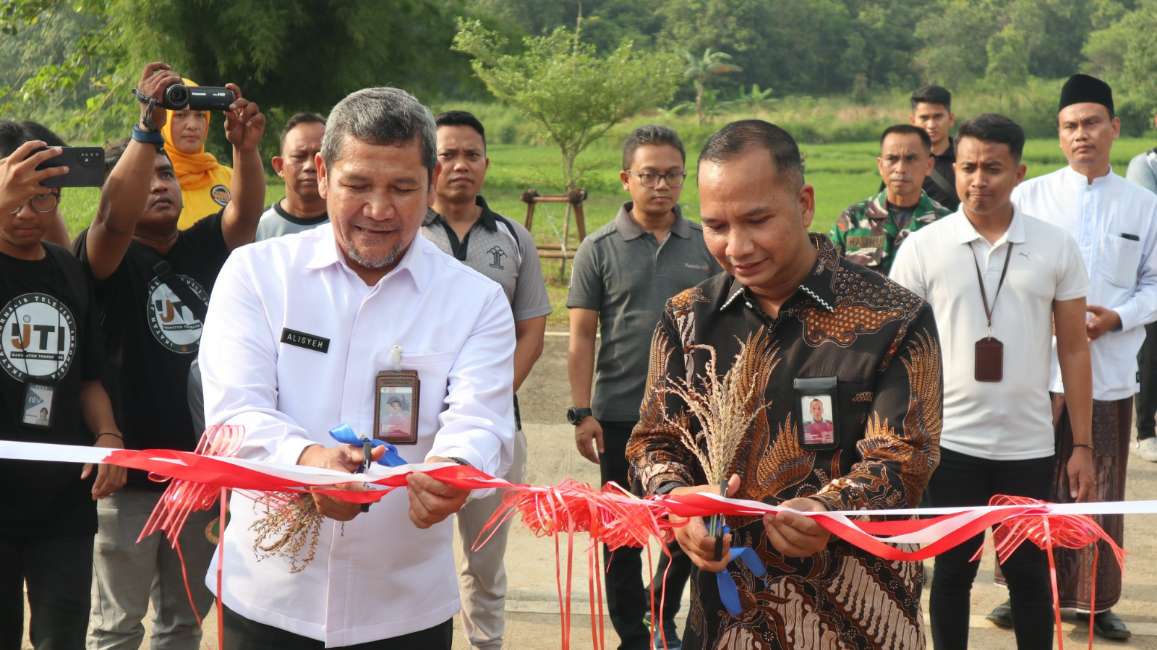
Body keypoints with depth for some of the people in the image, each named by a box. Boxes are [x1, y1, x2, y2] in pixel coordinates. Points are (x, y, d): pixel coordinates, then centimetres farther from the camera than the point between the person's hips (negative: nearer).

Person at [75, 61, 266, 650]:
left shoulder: (206, 246, 6)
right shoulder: (110, 257, -6)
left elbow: (246, 211, -13)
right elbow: (114, 215, -27)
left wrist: (245, 148, -33)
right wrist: (148, 128, -39)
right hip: (132, 467, -4)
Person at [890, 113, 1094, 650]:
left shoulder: (1056, 248, 1)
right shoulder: (921, 249, -2)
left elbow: (1073, 351, 4)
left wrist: (1083, 445, 2)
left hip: (1029, 445, 1)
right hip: (950, 442, -1)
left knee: (1029, 571, 10)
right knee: (952, 570, 9)